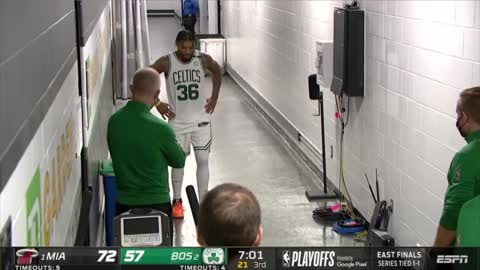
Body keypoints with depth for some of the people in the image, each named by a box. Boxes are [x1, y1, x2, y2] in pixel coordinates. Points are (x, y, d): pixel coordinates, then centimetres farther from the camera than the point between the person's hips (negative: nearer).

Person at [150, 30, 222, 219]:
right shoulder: (166, 62, -13)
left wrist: (214, 97, 6)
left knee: (203, 160, 1)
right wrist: (157, 103, -5)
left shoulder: (203, 60, -8)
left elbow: (217, 72, 13)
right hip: (177, 121, -1)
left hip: (201, 119, 1)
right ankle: (177, 201, 24)